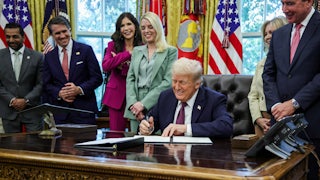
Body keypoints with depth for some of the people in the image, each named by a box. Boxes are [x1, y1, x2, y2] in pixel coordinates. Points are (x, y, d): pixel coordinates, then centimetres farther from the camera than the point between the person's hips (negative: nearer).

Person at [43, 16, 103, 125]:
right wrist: (59, 93, -9)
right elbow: (46, 84, 11)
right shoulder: (49, 56, 10)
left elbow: (97, 78, -1)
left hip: (84, 110, -2)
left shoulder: (85, 50, 1)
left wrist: (79, 89, -15)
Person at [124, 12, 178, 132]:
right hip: (135, 109, 4)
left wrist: (144, 103, -14)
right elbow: (130, 79, 10)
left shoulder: (171, 51, 3)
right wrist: (133, 103, -8)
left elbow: (168, 82, -7)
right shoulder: (136, 51, 17)